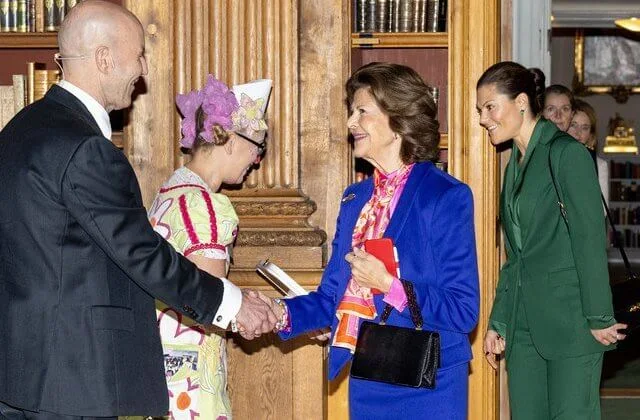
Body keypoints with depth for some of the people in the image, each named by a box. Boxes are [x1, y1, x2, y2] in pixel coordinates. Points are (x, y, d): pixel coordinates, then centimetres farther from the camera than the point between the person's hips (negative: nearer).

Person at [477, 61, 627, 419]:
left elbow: (590, 238, -13)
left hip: (569, 321, -8)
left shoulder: (566, 153, -8)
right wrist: (498, 323, 15)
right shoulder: (515, 167, 16)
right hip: (525, 323, 8)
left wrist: (599, 318, -14)